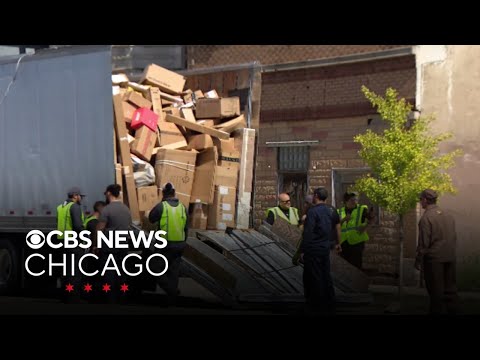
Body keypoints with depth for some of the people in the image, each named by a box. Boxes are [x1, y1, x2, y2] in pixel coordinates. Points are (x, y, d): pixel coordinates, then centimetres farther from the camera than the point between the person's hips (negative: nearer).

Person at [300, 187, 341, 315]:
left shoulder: (312, 211, -15)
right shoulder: (331, 210, 7)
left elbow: (307, 232, -18)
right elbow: (337, 226, 17)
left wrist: (302, 250, -15)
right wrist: (338, 242, 28)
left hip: (313, 249, -7)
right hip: (326, 248, 7)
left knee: (314, 278, 1)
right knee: (326, 276, 13)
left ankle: (317, 307, 5)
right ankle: (330, 305, 18)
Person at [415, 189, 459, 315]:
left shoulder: (426, 217, -13)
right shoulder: (448, 215, 7)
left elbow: (424, 242, -14)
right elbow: (454, 237, 11)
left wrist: (418, 260, -7)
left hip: (434, 257, -6)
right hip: (450, 258, 6)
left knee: (435, 287, 3)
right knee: (450, 286, 13)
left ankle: (436, 311, 9)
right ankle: (453, 310, 18)